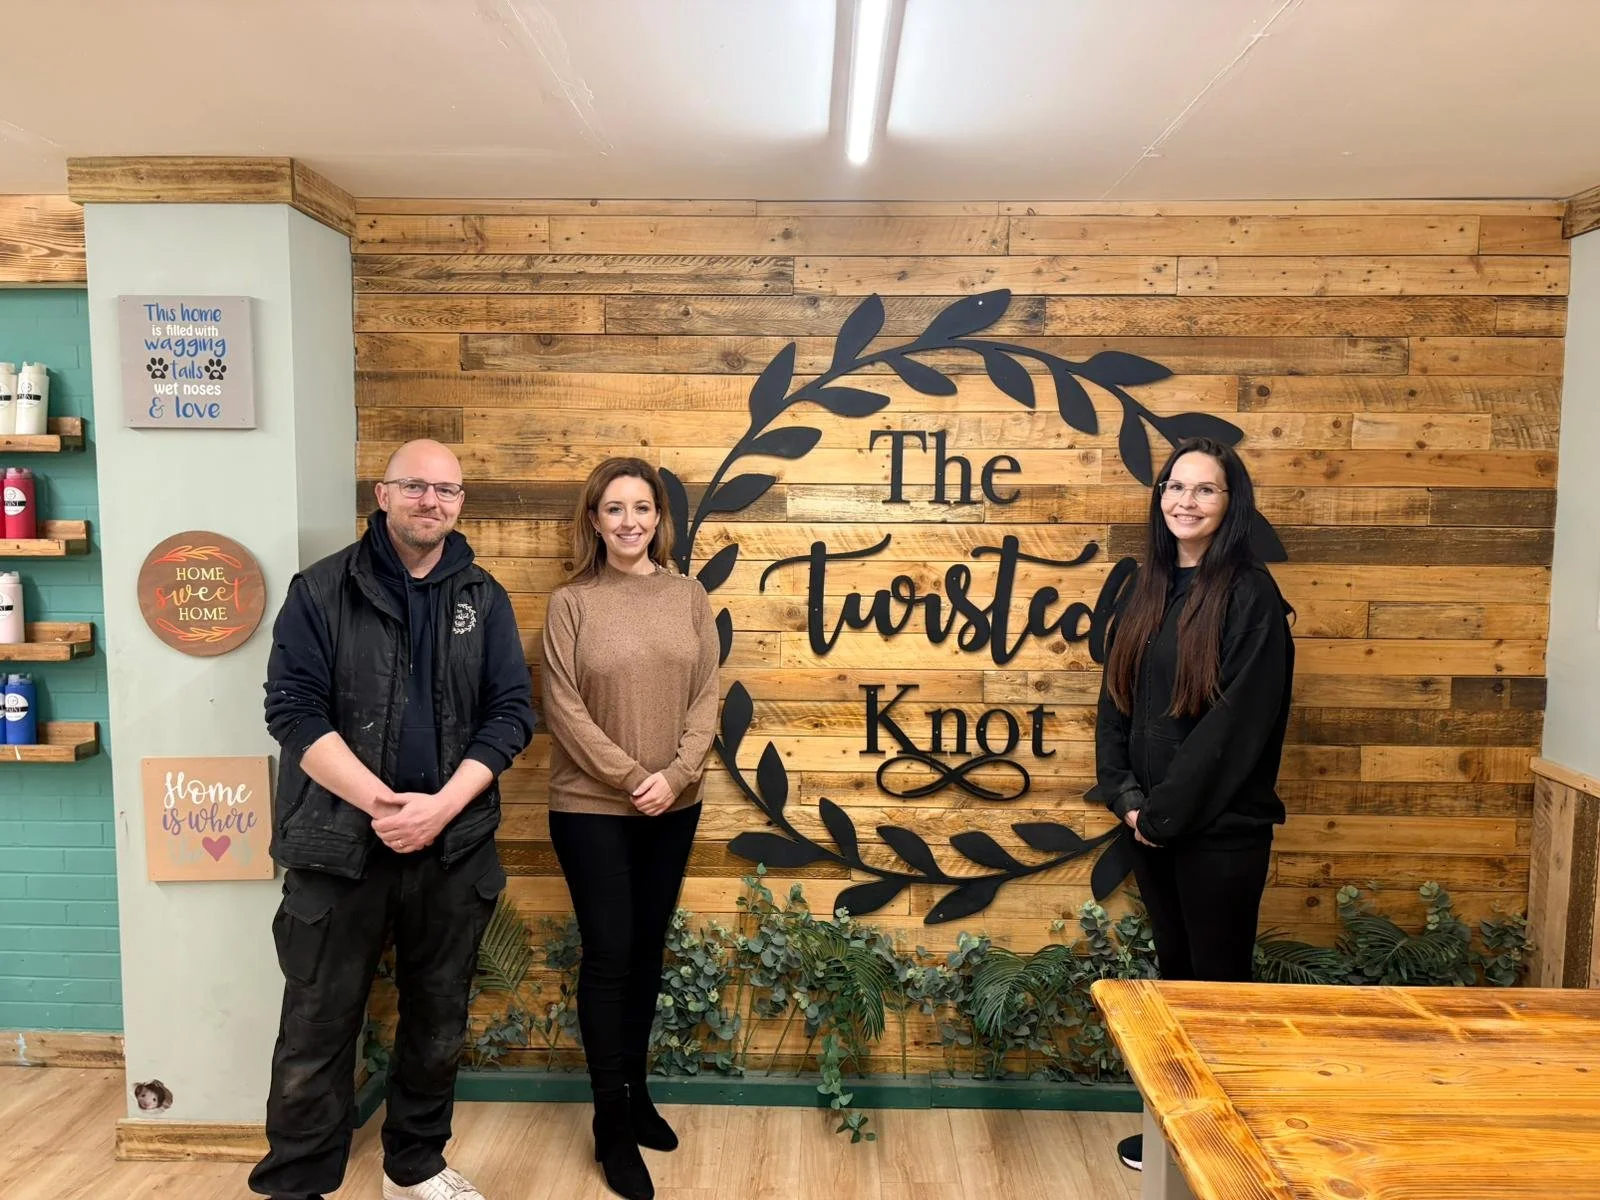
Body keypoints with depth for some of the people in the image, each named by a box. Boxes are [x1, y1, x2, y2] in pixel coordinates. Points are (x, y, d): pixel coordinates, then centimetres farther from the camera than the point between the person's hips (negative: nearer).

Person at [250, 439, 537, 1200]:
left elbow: (512, 712, 0)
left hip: (453, 846, 3)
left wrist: (441, 806, -14)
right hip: (339, 843, -2)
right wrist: (380, 802, -18)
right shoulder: (321, 590, -2)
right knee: (317, 1028, 7)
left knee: (438, 1022, 15)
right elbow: (293, 709, -9)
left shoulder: (484, 599, 5)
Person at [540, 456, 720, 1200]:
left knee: (647, 950, 14)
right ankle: (612, 1123, 16)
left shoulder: (689, 597, 3)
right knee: (607, 954, 1)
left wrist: (673, 775, -13)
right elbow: (563, 708, -10)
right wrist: (628, 777, -14)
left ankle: (635, 1093, 32)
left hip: (674, 807, 3)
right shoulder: (570, 602, -5)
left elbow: (706, 697, -1)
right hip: (591, 808, -3)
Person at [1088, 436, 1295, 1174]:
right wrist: (1126, 796, -4)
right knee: (1174, 972, 17)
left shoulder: (1250, 595, -11)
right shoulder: (1145, 591, 8)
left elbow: (1238, 720, -17)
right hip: (1151, 821, 6)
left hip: (1220, 825, -6)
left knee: (1218, 980, 6)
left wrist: (1166, 808, -15)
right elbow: (1115, 703, 7)